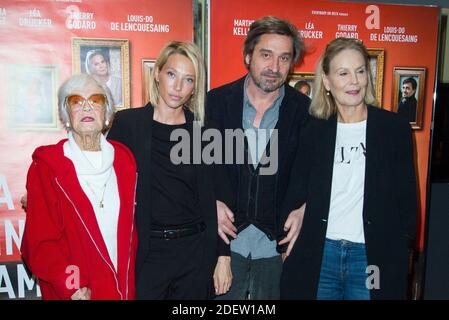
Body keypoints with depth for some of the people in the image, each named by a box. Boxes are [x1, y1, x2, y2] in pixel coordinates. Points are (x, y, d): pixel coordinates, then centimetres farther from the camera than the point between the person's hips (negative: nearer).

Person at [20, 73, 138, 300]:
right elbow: (40, 241, -11)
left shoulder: (123, 159, 1)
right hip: (69, 292, -3)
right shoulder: (46, 165, -9)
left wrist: (128, 281, 3)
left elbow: (130, 226, 8)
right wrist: (71, 287, -22)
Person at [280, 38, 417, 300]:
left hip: (374, 258, -1)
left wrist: (400, 254, -1)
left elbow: (407, 199, 1)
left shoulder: (395, 127, -2)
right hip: (318, 256, 1)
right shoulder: (315, 130, 2)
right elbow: (297, 193, 5)